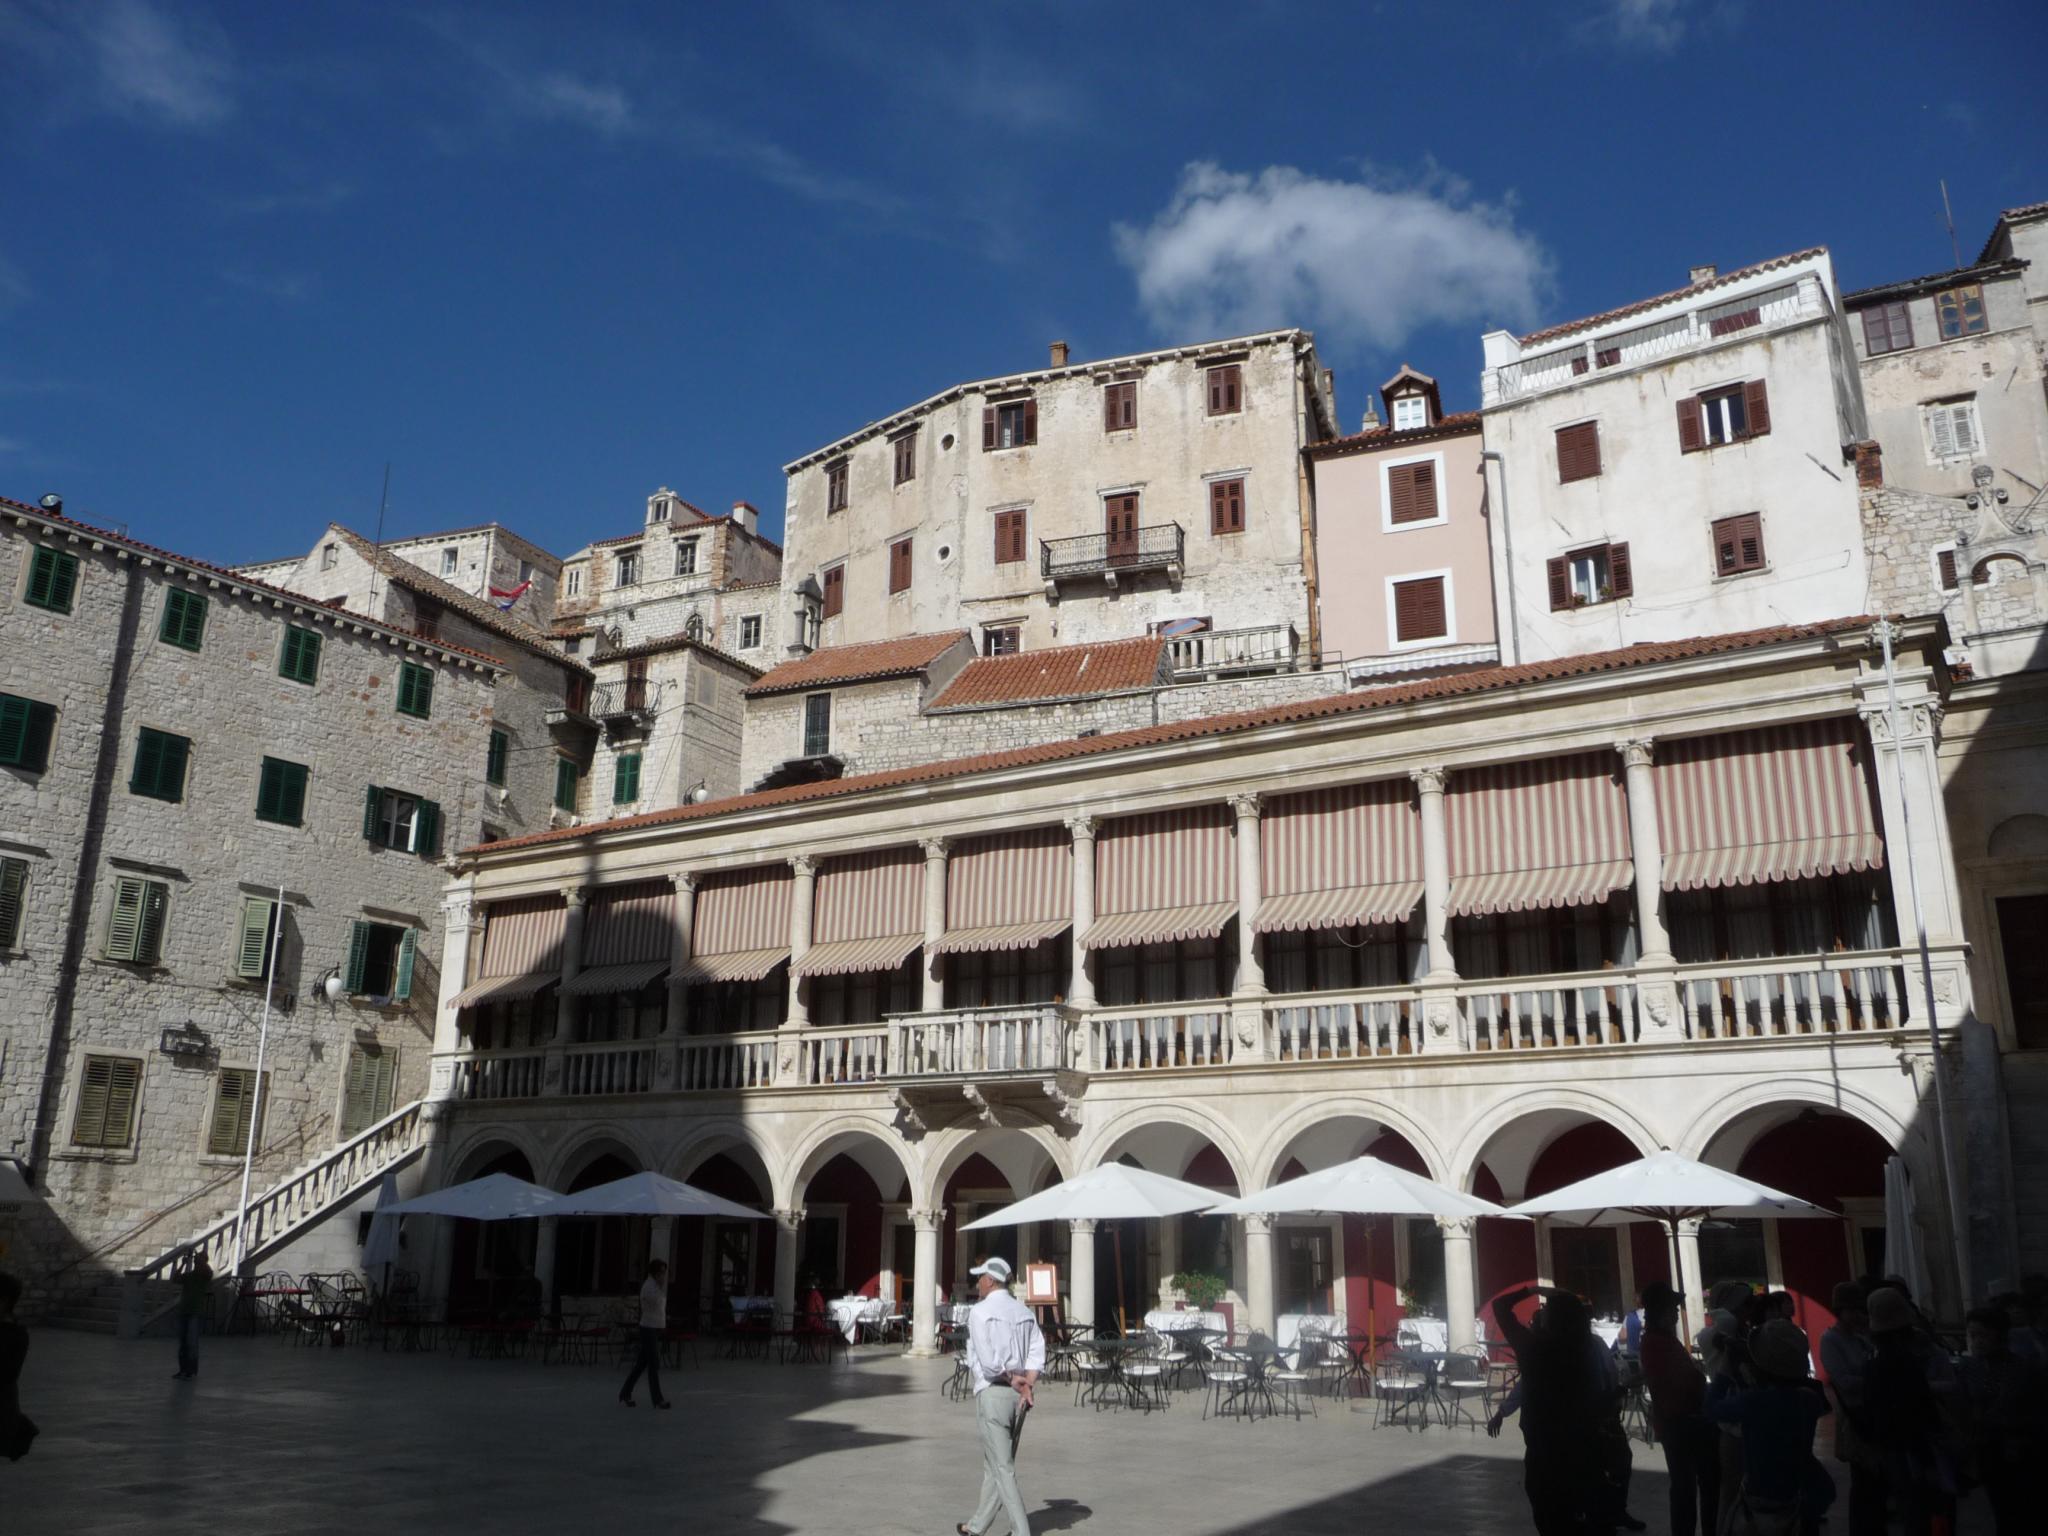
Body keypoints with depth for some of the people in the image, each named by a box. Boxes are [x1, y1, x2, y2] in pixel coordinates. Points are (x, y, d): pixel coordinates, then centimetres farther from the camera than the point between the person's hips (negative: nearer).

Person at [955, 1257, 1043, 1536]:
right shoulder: (1024, 1312, 11)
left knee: (1002, 1468, -2)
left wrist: (1012, 1379, -5)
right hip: (1018, 1395, 7)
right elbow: (1037, 1352, 1)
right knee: (995, 1464, 16)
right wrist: (1027, 1384, -8)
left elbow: (988, 1361, -17)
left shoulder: (980, 1312, -10)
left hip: (993, 1392, -7)